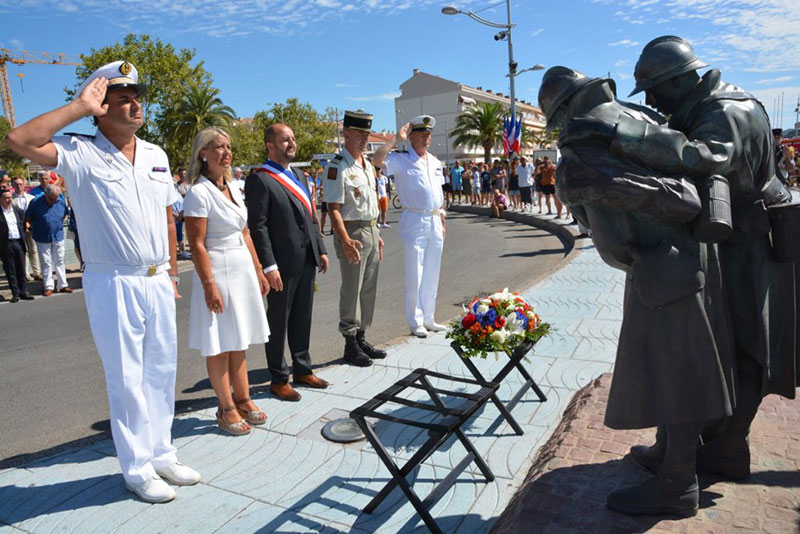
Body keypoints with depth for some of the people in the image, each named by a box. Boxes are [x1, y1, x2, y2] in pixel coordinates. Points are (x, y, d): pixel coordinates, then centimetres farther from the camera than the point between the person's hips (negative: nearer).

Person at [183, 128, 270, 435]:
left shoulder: (233, 187, 11)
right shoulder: (199, 192, -12)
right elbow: (197, 244, -15)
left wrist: (258, 270, 14)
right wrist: (209, 285, -18)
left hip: (243, 269, 8)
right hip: (217, 271, -7)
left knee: (238, 341, 15)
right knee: (219, 345, 4)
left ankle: (243, 400, 26)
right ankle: (227, 409, 16)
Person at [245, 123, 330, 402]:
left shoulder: (297, 176, 15)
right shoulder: (260, 180, -10)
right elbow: (258, 226, -15)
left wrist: (321, 250, 13)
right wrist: (269, 266, -19)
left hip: (307, 261, 8)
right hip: (282, 264, -8)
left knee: (302, 319, 17)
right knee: (278, 322, 6)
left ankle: (302, 369, 33)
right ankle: (279, 379, 20)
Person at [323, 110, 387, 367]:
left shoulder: (368, 164, 14)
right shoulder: (337, 167, -13)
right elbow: (333, 208, -18)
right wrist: (345, 240, -29)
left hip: (372, 231, 8)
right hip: (352, 233, -8)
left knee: (369, 290, 14)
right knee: (351, 291, 1)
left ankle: (361, 338, 27)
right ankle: (351, 346, 13)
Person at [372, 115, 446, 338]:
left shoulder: (435, 162, 14)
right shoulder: (402, 160, -6)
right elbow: (377, 159, -24)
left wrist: (442, 220, 15)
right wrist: (396, 138, -19)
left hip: (435, 222, 6)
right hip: (414, 222, -6)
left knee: (432, 275, 13)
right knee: (414, 275, 0)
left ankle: (428, 318, 26)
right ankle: (415, 322, 12)